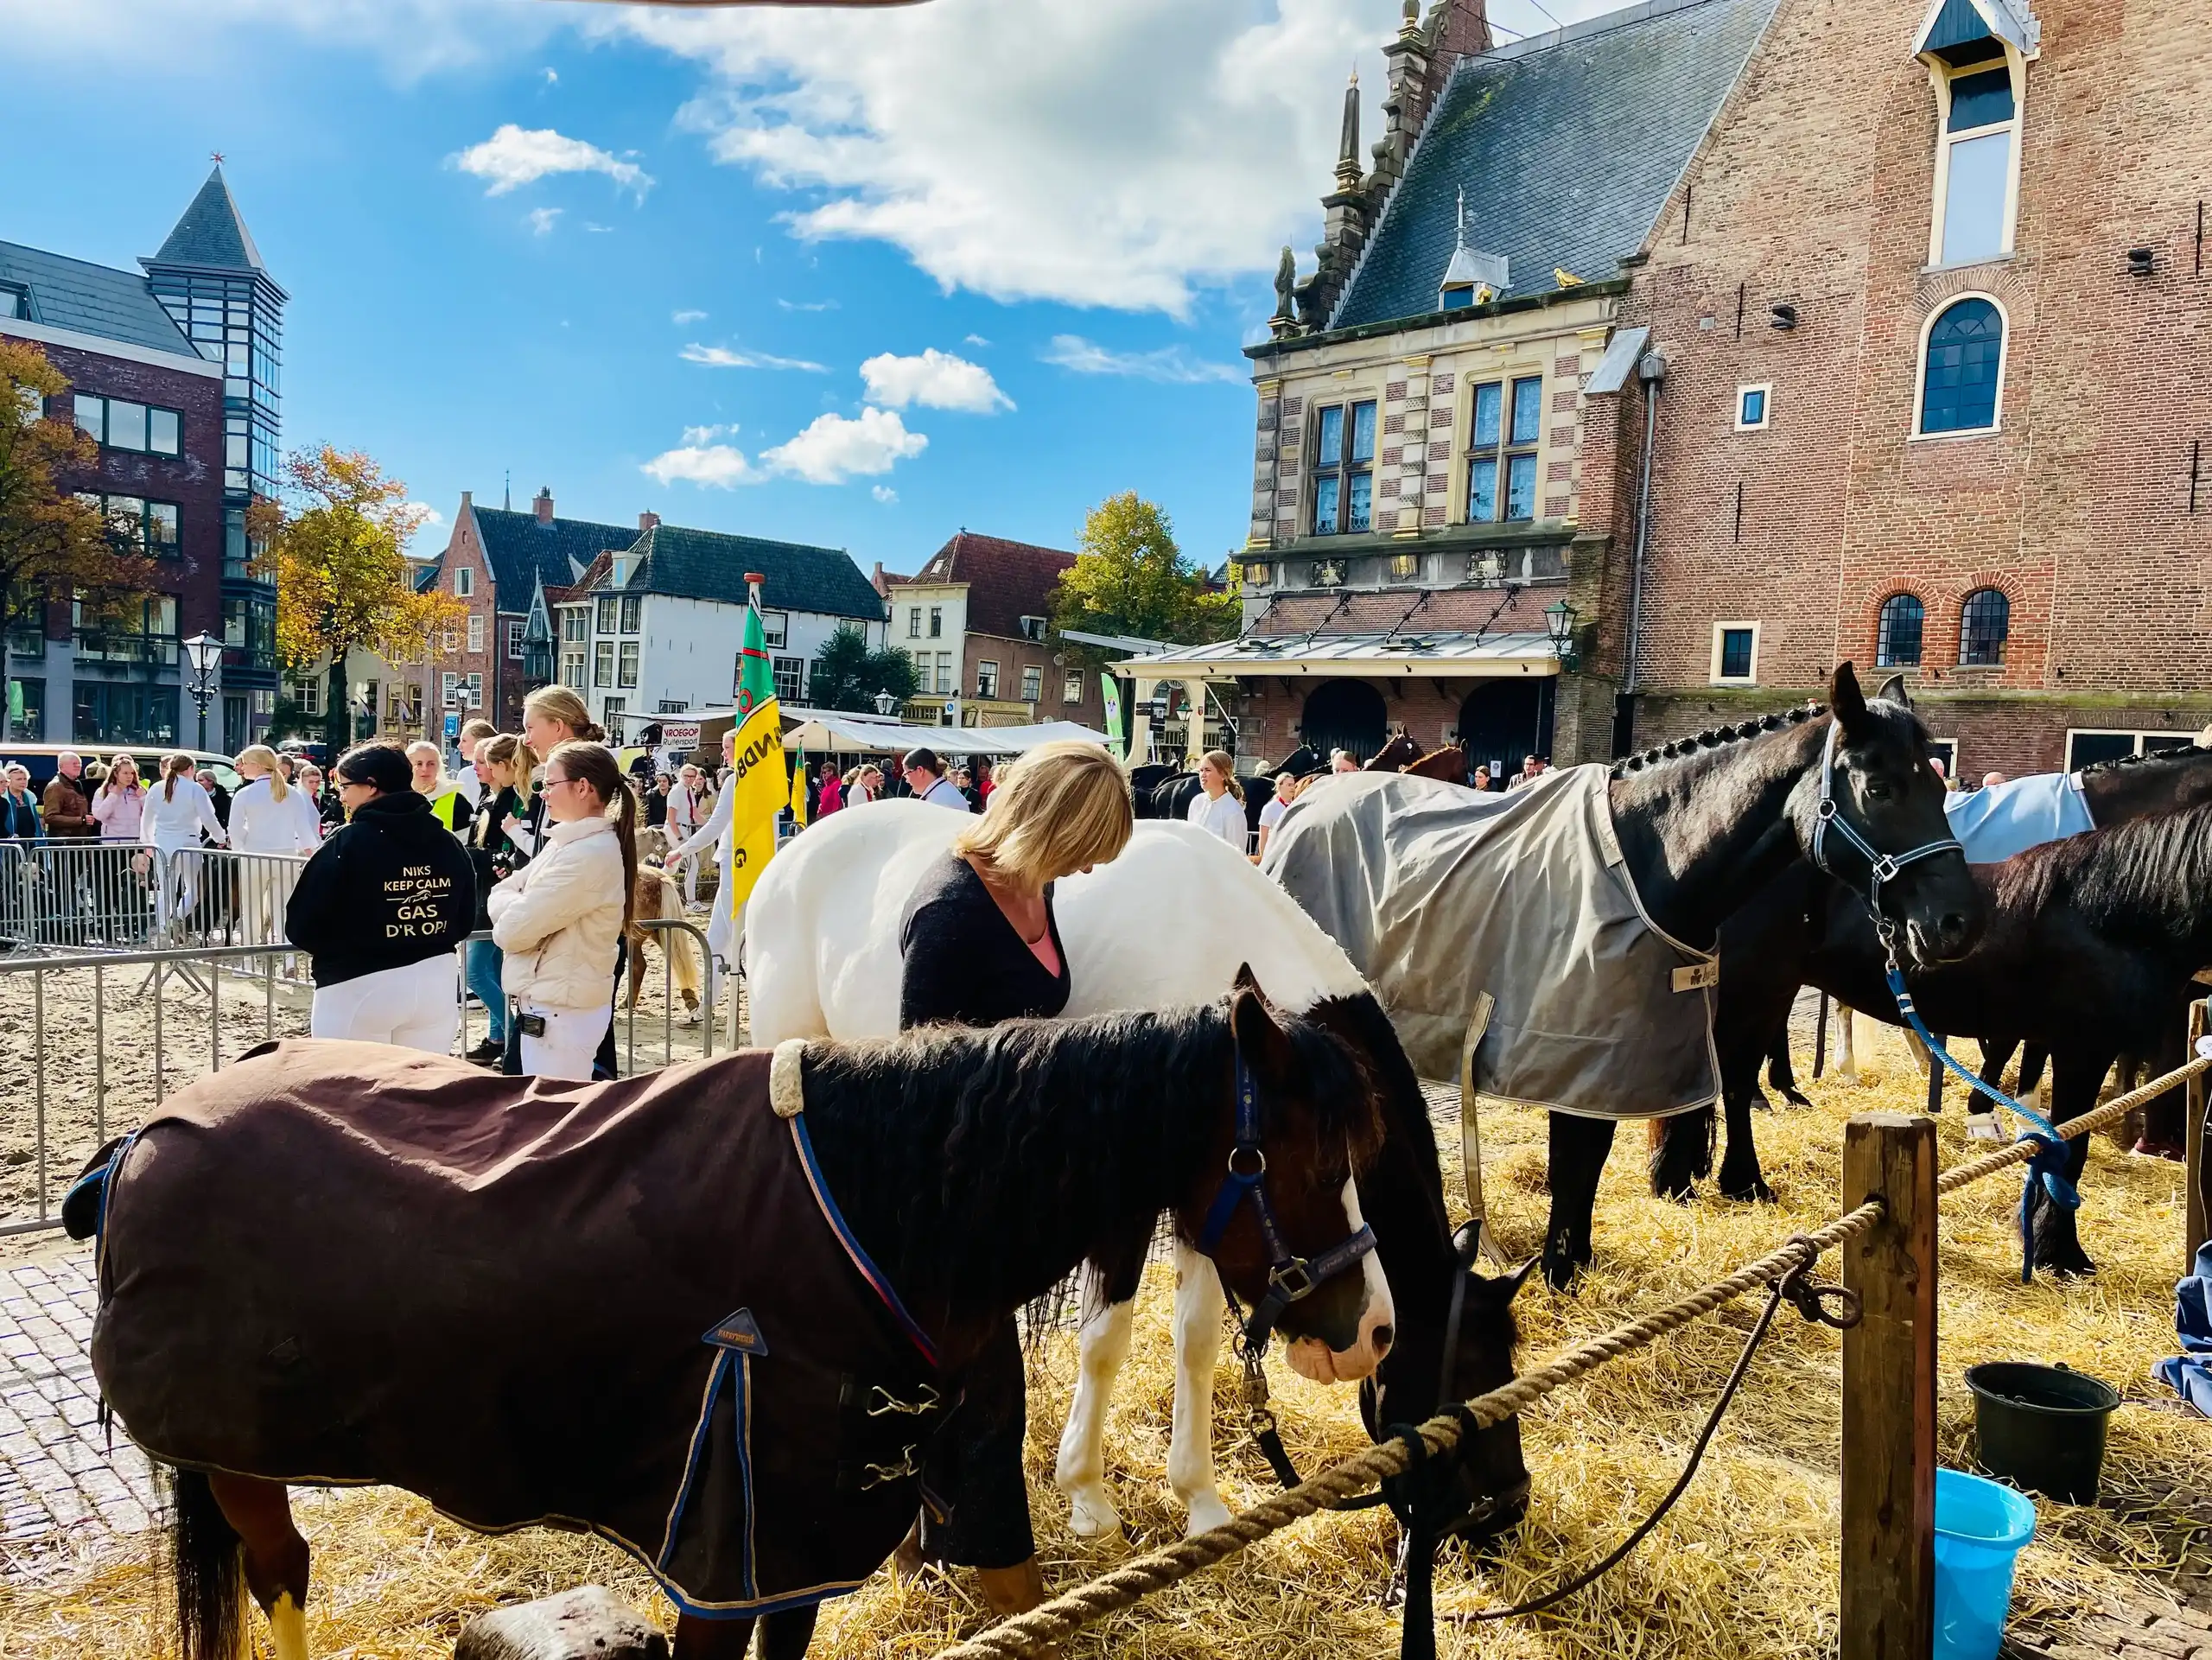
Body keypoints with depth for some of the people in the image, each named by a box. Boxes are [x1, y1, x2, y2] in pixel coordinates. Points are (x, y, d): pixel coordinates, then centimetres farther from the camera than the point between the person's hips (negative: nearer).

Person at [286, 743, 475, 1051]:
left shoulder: (347, 842, -12)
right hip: (436, 983, 5)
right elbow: (463, 921, 12)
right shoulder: (449, 844, 4)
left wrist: (337, 949, 10)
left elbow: (300, 926, -8)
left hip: (358, 988, -5)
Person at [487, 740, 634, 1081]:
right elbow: (503, 891, 10)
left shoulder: (589, 854, -21)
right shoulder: (569, 842, 10)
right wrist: (518, 910, -11)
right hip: (552, 1002, 9)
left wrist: (511, 914, 1)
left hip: (561, 1009, -9)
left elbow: (512, 931, -20)